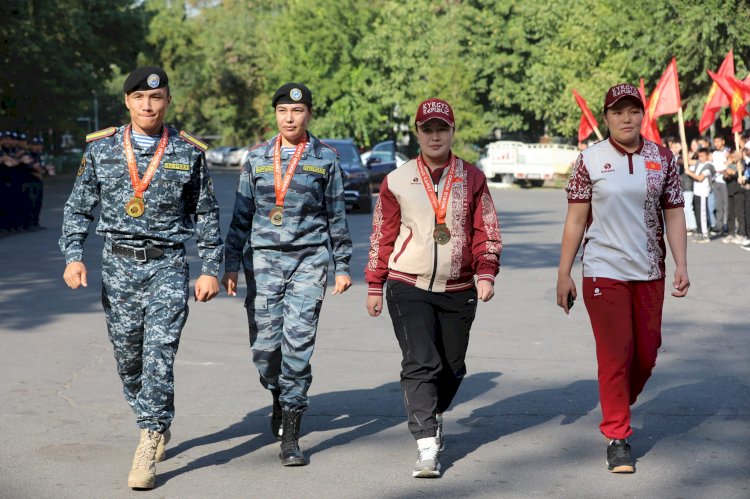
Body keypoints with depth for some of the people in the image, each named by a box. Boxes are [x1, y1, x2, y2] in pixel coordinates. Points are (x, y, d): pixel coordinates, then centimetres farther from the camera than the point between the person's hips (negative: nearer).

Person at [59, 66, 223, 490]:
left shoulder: (189, 152, 2)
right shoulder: (101, 148, 5)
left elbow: (206, 215, 7)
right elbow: (79, 207, 9)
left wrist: (211, 269, 3)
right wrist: (73, 255, -4)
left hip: (167, 266, -2)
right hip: (118, 266, 3)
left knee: (159, 355, -13)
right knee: (128, 357, 9)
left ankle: (149, 447, -9)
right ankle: (158, 427, 30)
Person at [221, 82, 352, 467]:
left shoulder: (325, 159, 5)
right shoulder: (257, 158, 9)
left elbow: (337, 216, 9)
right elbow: (241, 215, 12)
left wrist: (342, 266, 7)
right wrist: (231, 264, 8)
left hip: (309, 260, -2)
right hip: (263, 259, 2)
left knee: (298, 341, -11)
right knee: (264, 345, 0)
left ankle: (290, 437, -6)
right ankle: (280, 397, 34)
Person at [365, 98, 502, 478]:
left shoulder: (472, 179, 6)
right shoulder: (397, 181, 2)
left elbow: (486, 231, 6)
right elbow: (382, 236, 7)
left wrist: (485, 273, -8)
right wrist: (374, 286, 7)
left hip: (457, 290, 2)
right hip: (409, 288, -2)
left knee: (452, 368, 11)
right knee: (420, 363, -14)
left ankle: (432, 416, 39)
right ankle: (427, 446, -15)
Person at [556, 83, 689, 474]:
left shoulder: (662, 159, 4)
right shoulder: (590, 160, -2)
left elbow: (673, 214, 6)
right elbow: (576, 219, -1)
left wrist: (681, 264, -3)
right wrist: (564, 273, -2)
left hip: (649, 273, 3)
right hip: (604, 273, -3)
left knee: (646, 353, 10)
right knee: (616, 354, -5)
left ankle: (617, 408, 36)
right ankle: (617, 438, 5)